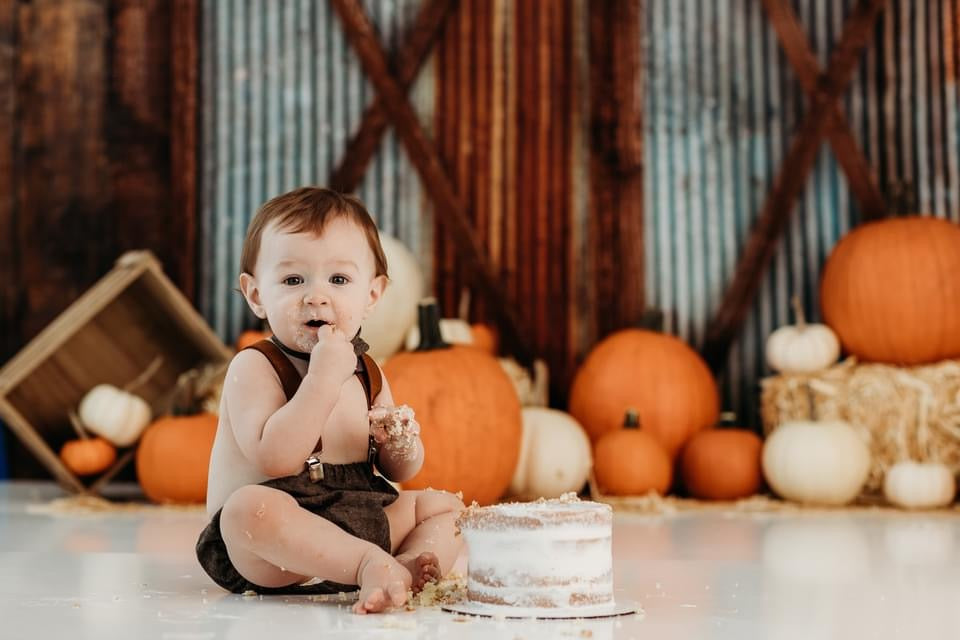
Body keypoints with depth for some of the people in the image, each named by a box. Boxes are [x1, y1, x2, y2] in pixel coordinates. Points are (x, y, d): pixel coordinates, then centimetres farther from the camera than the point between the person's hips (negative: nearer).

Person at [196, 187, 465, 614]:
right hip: (261, 551, -7)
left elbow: (399, 472, 15)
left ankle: (406, 569, -27)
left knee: (445, 505, 3)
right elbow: (275, 459, -27)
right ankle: (374, 564, -34)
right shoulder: (253, 368, -11)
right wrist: (323, 377, -27)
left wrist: (401, 447, -10)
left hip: (358, 521, 7)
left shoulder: (366, 372, 8)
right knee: (251, 505, -36)